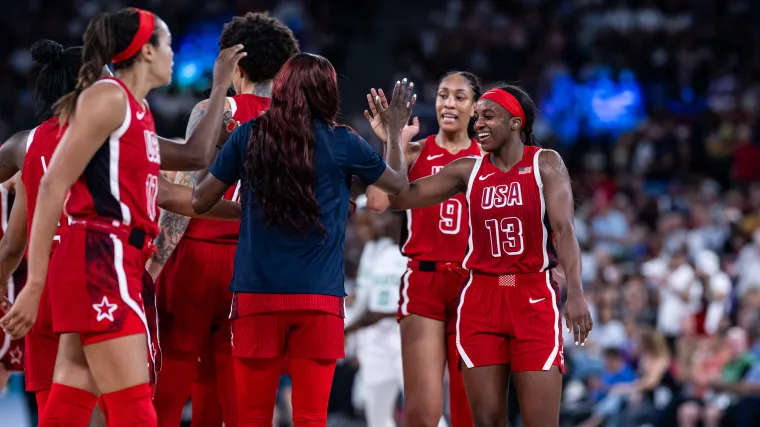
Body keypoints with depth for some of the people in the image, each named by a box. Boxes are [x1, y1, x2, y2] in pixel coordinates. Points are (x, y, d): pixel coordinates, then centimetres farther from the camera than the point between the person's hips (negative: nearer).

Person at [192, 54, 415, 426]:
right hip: (319, 298, -1)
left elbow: (200, 201, 8)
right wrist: (395, 132, 33)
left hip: (256, 294, 1)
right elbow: (398, 183, 17)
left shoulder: (248, 136, 1)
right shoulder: (341, 143, 0)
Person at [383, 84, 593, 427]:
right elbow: (400, 197, 7)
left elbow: (564, 228, -11)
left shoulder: (545, 164, -1)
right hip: (480, 299, 3)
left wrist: (575, 292, -23)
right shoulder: (468, 171, 8)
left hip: (534, 298, -3)